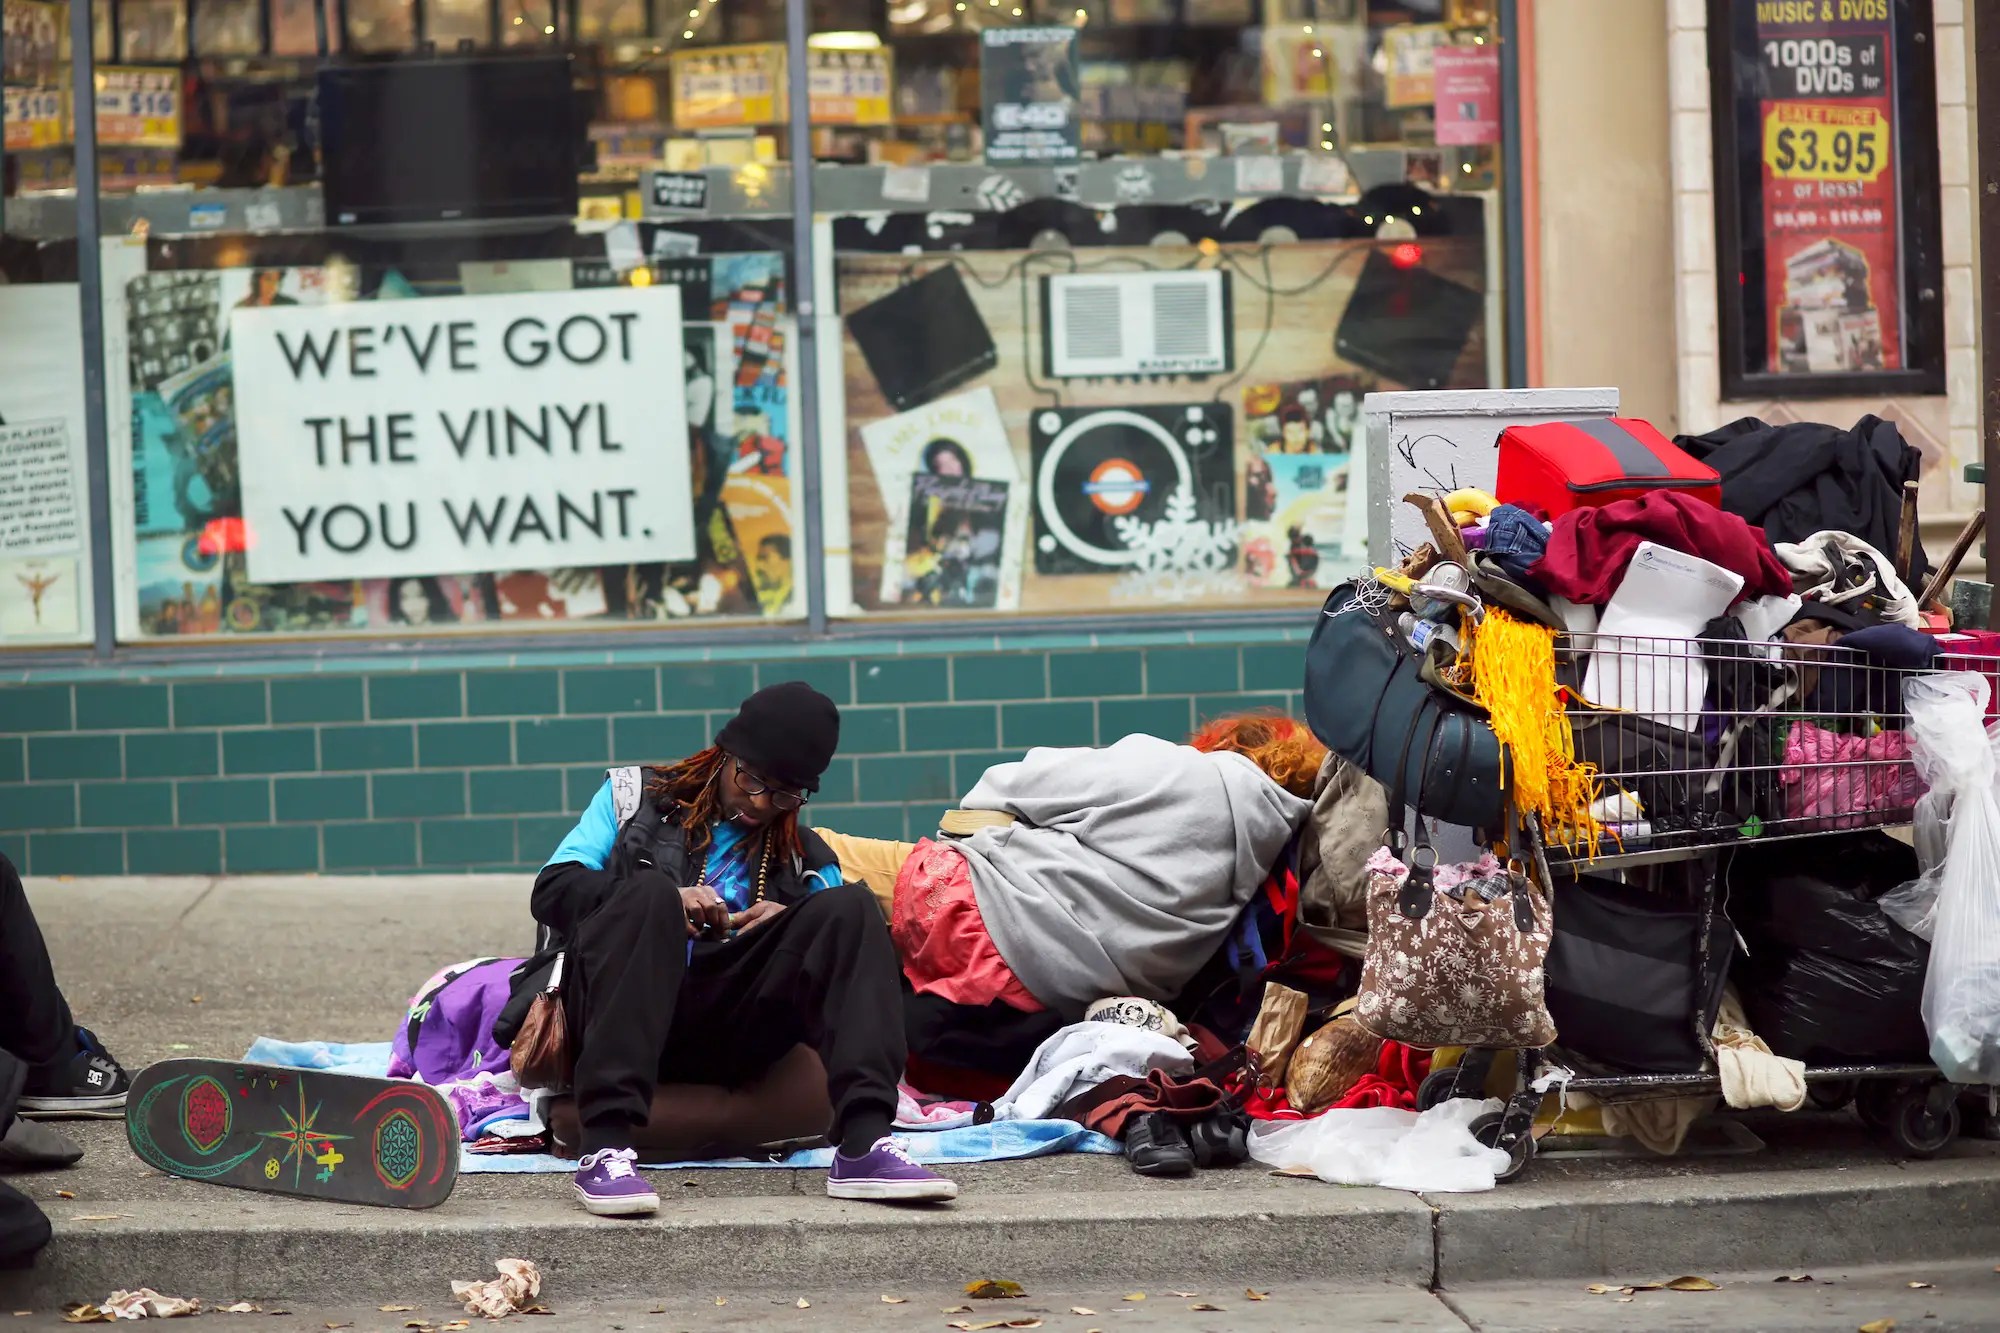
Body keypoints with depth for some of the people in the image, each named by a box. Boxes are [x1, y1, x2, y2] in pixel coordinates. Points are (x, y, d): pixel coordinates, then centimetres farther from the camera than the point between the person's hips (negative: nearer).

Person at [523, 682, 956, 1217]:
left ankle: (863, 1143, -36)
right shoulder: (636, 796, 19)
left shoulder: (807, 861, 23)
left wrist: (799, 930, -9)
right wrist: (666, 901, -10)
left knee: (849, 906, -15)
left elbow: (850, 952, 11)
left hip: (727, 1041, 2)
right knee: (650, 891, -30)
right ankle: (605, 1149, -44)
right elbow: (553, 890, 5)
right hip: (626, 1019, -2)